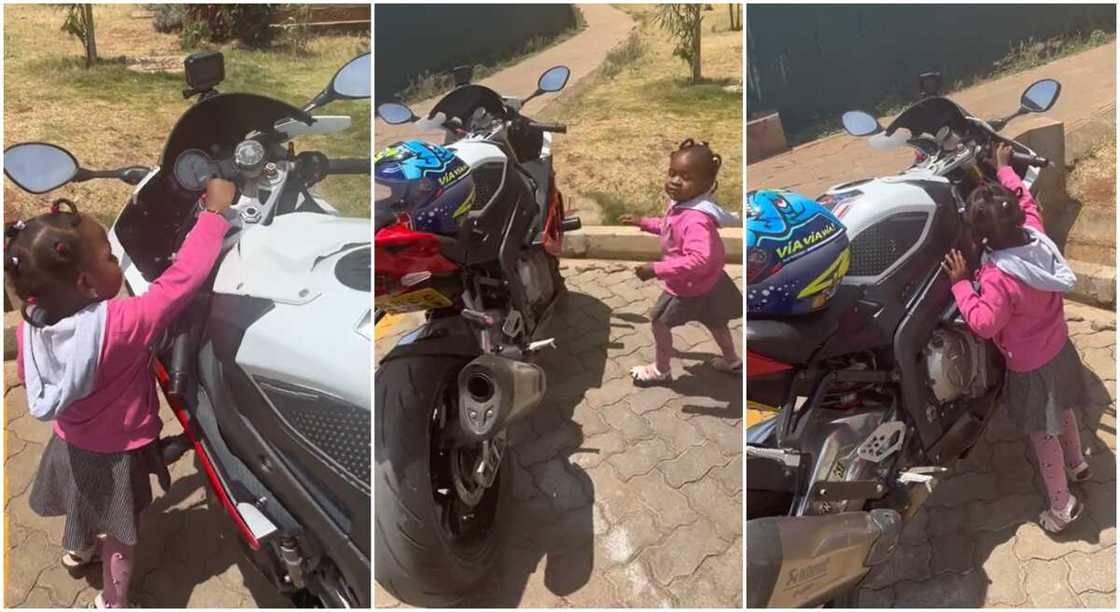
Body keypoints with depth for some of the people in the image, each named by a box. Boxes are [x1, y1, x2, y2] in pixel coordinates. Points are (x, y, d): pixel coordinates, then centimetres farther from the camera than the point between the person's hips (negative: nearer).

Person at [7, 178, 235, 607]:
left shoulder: (32, 326, -19)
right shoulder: (121, 324, -39)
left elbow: (28, 377, 0)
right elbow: (183, 278, -39)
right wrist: (216, 211, -32)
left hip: (70, 446, 7)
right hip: (114, 457, -7)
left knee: (83, 507, 37)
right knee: (119, 539, 19)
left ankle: (78, 549, 66)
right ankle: (113, 602, 40)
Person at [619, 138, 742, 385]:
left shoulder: (695, 220, -38)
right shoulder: (680, 204, -6)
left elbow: (699, 260, -47)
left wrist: (657, 270, -45)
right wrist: (643, 223, 10)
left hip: (691, 286, -10)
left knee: (660, 321, 9)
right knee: (713, 320, 29)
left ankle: (661, 369, 29)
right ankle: (732, 360, 50)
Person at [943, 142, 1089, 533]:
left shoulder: (998, 277, -37)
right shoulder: (1037, 236, -15)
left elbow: (984, 324, -32)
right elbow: (1025, 199, 3)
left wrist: (961, 284, -28)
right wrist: (1004, 168, 13)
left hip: (1031, 367, -8)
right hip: (1059, 349, 8)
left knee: (1044, 436, 10)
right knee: (1062, 411, 32)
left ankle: (1062, 506, 25)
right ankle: (1077, 463, 56)